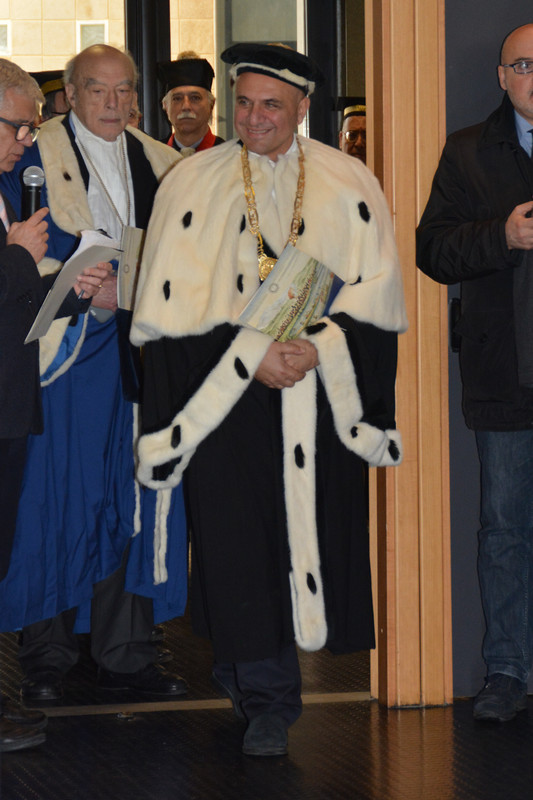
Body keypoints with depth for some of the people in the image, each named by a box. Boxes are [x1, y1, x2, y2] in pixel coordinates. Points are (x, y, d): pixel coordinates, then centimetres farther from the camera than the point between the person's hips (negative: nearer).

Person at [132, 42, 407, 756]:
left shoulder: (348, 185, 6)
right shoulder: (192, 185, 3)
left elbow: (375, 291, 2)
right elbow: (178, 303, -3)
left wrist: (318, 347, -13)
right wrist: (252, 354, -13)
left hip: (322, 389, 1)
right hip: (223, 392, -1)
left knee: (314, 529, 3)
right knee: (240, 540, -5)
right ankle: (267, 701, 2)